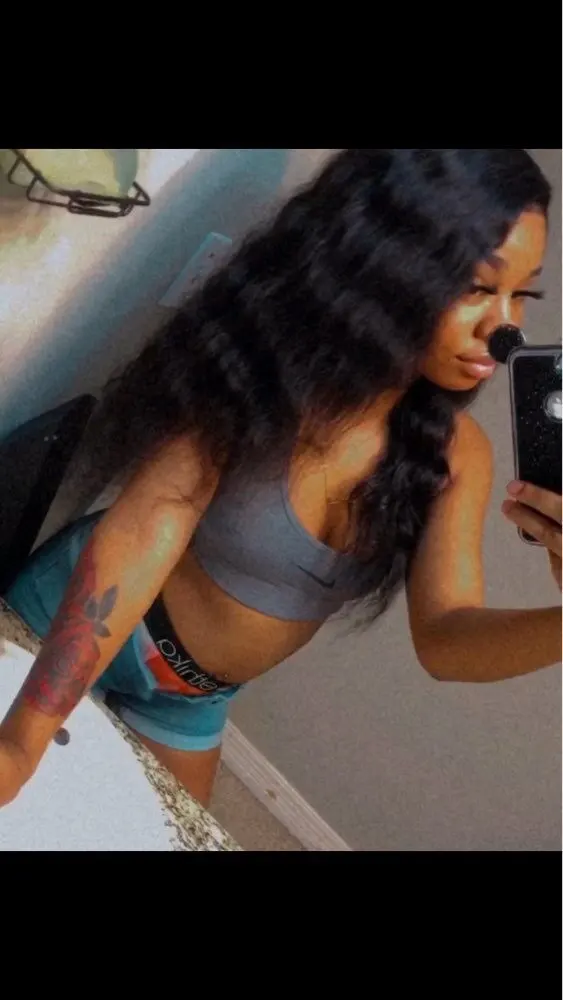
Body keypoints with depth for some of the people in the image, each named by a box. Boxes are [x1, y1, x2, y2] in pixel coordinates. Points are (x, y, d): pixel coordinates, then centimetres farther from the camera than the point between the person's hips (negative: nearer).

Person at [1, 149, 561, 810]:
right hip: (73, 635, -5)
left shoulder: (454, 453, -16)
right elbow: (144, 532, -36)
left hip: (192, 698, 5)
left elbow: (444, 637, -22)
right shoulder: (259, 375, -29)